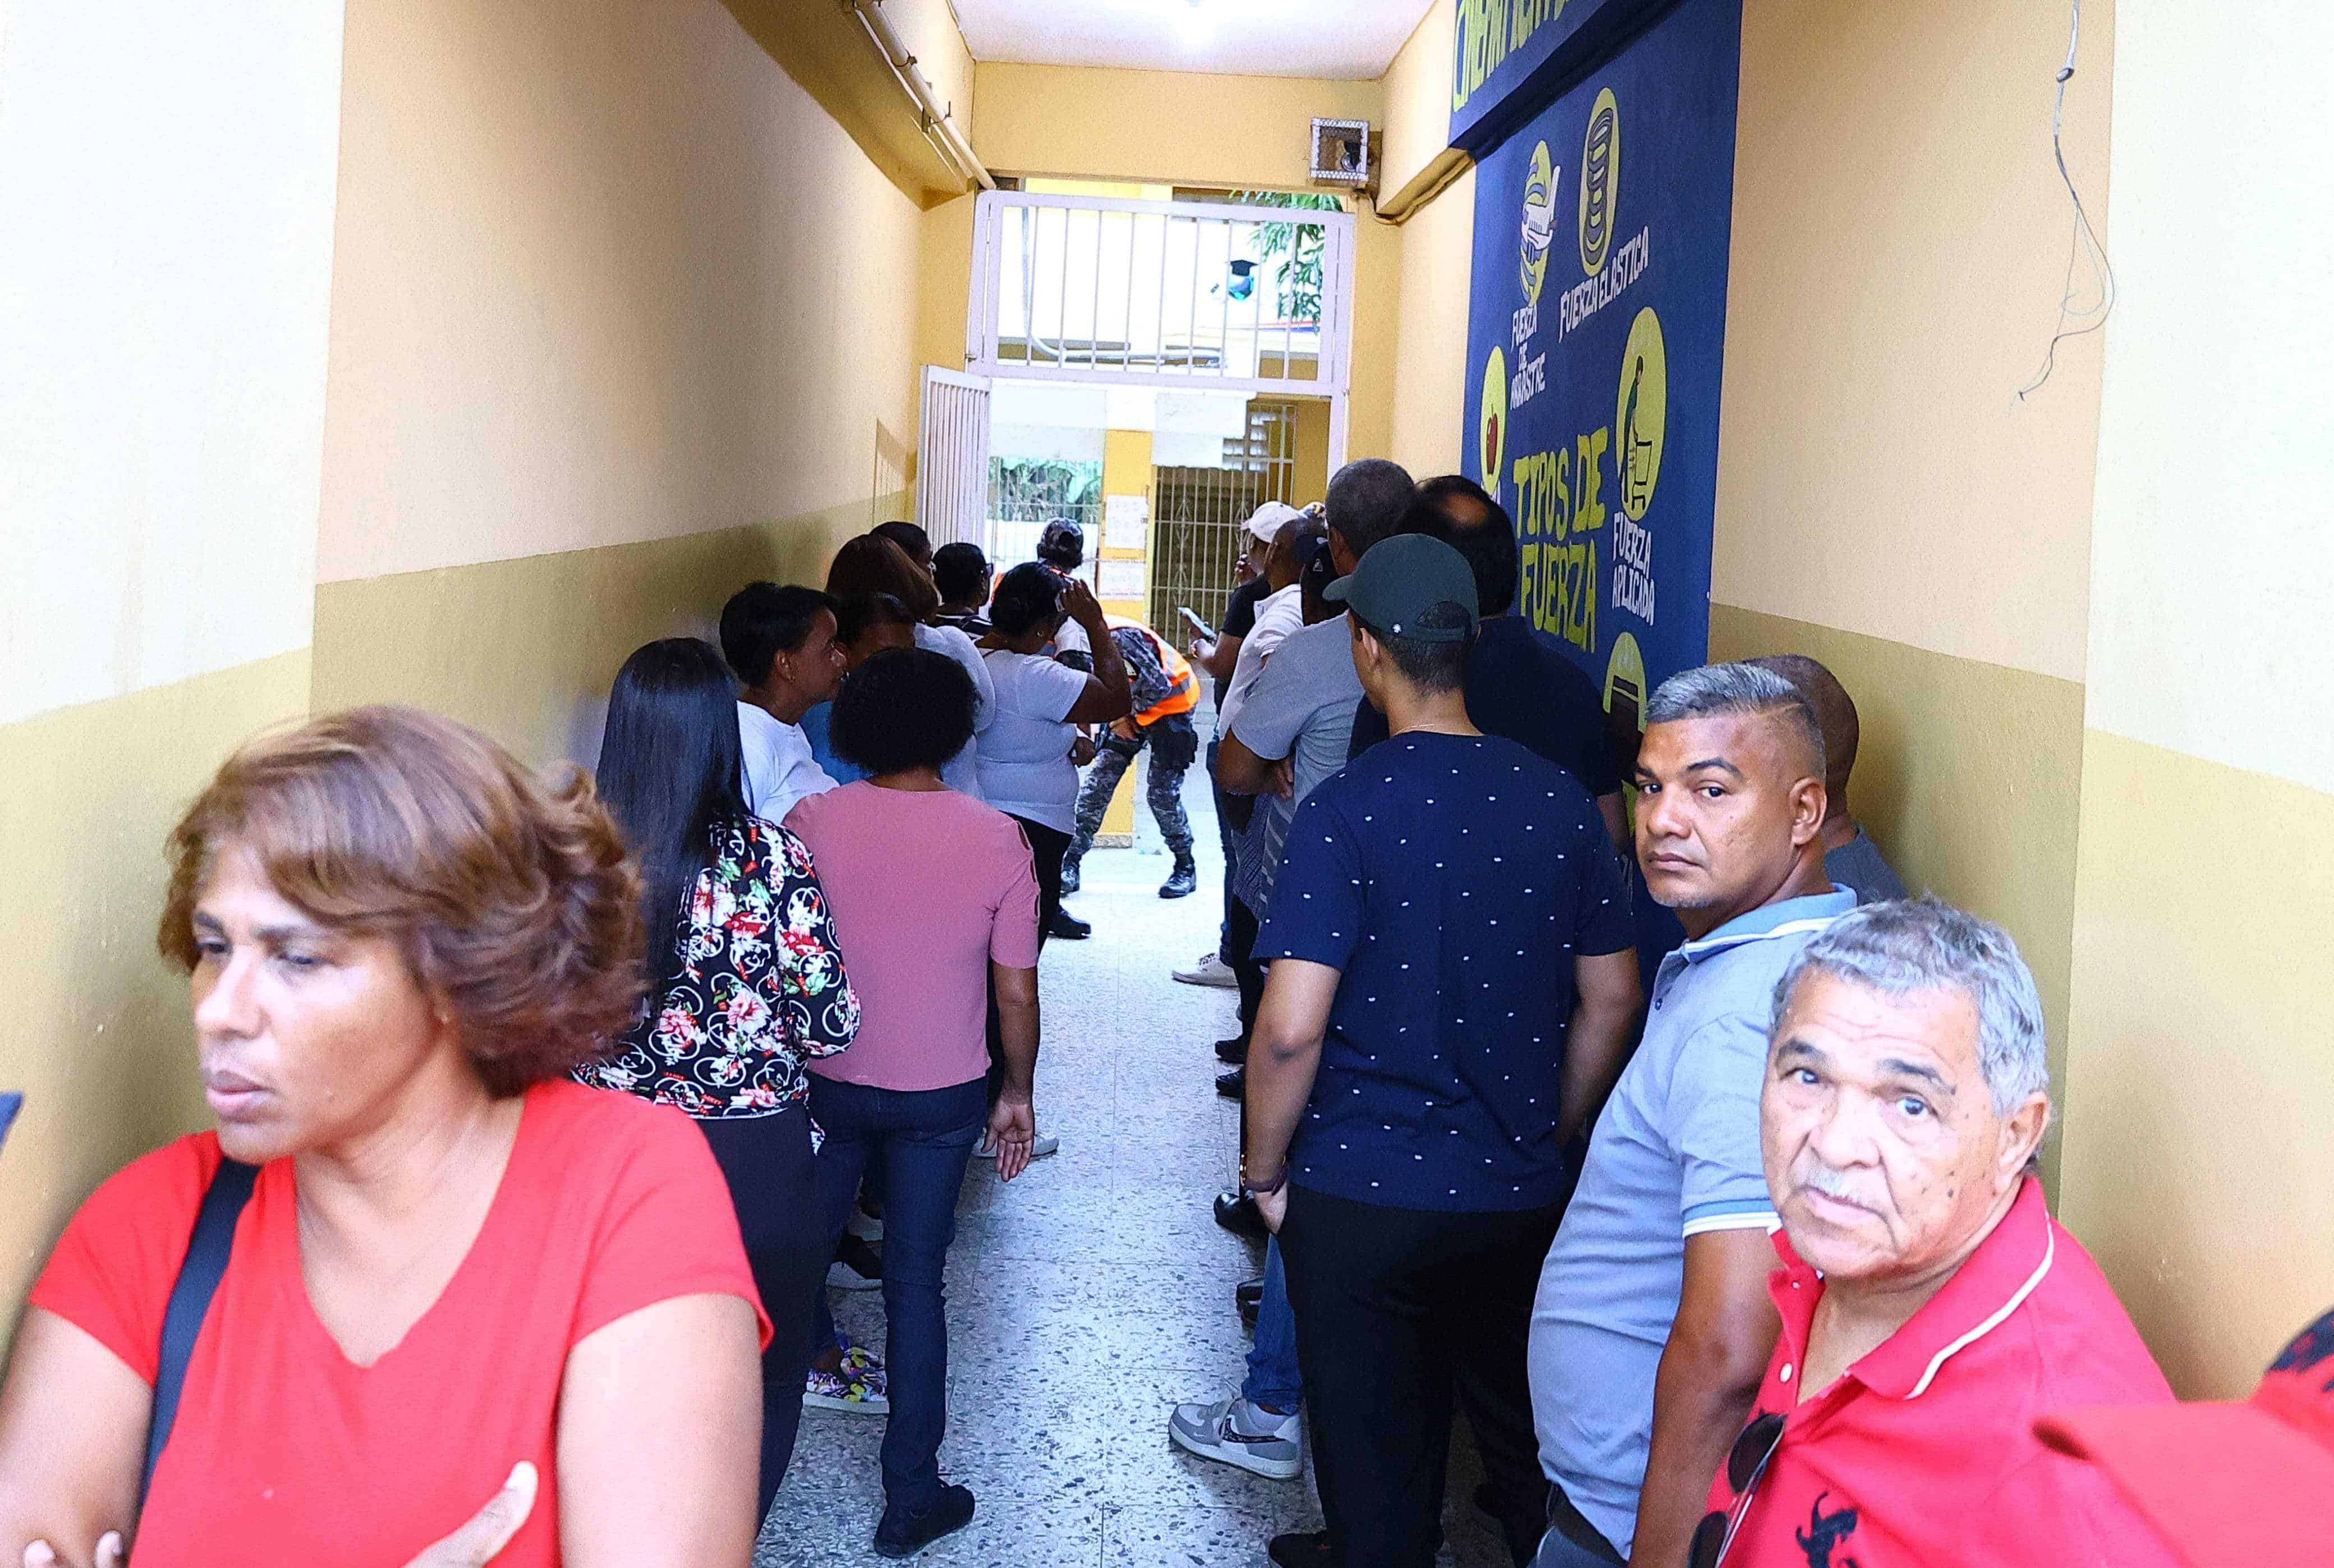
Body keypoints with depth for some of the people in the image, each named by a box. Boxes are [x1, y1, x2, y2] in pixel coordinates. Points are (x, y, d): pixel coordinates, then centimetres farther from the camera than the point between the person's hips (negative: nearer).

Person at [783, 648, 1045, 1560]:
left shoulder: (811, 822, -12)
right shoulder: (996, 840, -13)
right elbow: (1016, 991, -8)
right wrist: (1017, 1093, 7)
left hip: (823, 1081, 1)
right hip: (942, 1094, 0)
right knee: (915, 1282, 9)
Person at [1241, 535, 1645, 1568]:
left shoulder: (1345, 813, -16)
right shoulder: (1557, 802, -3)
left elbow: (1291, 1029, -19)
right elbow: (1611, 997, 5)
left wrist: (1265, 1172, -4)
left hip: (1361, 1201, -4)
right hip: (1522, 1200, 4)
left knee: (1379, 1478, 12)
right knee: (1528, 1446, 21)